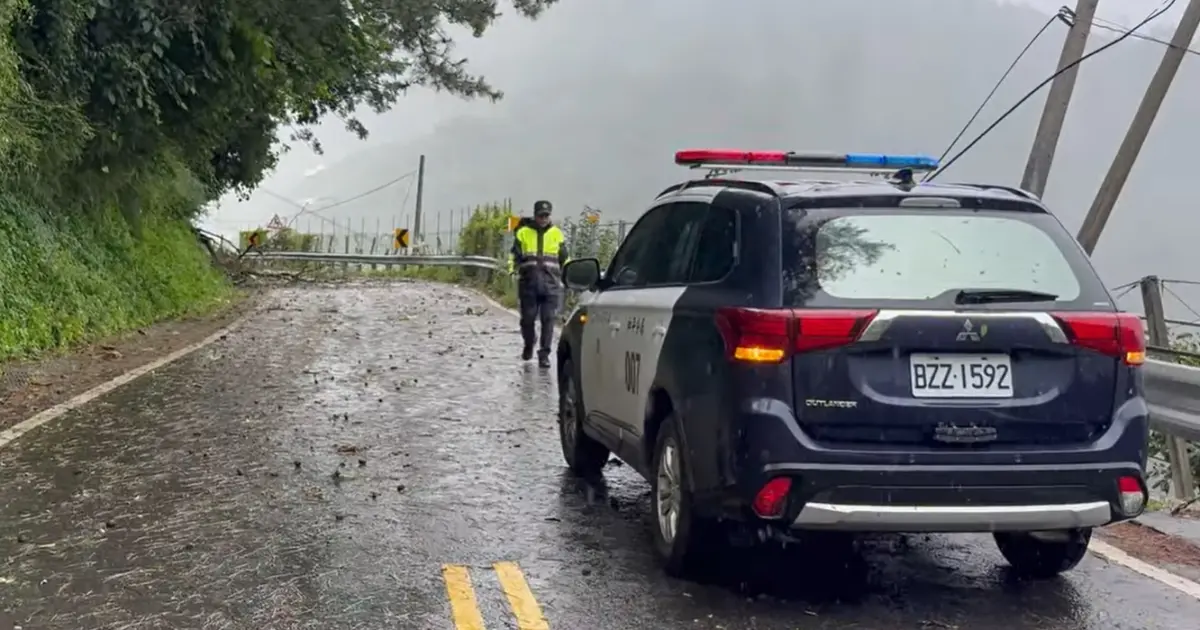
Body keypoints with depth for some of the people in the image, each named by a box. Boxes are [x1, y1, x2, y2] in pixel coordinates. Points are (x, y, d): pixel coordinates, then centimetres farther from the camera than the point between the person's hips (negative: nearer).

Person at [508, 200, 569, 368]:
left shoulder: (556, 233, 12)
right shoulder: (523, 233, 7)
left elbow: (564, 259, 19)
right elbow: (515, 254, 9)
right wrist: (512, 268, -7)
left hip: (550, 284, 0)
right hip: (528, 284, 0)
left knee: (548, 320, -5)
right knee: (528, 319, 4)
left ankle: (544, 354, 1)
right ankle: (529, 344, 32)